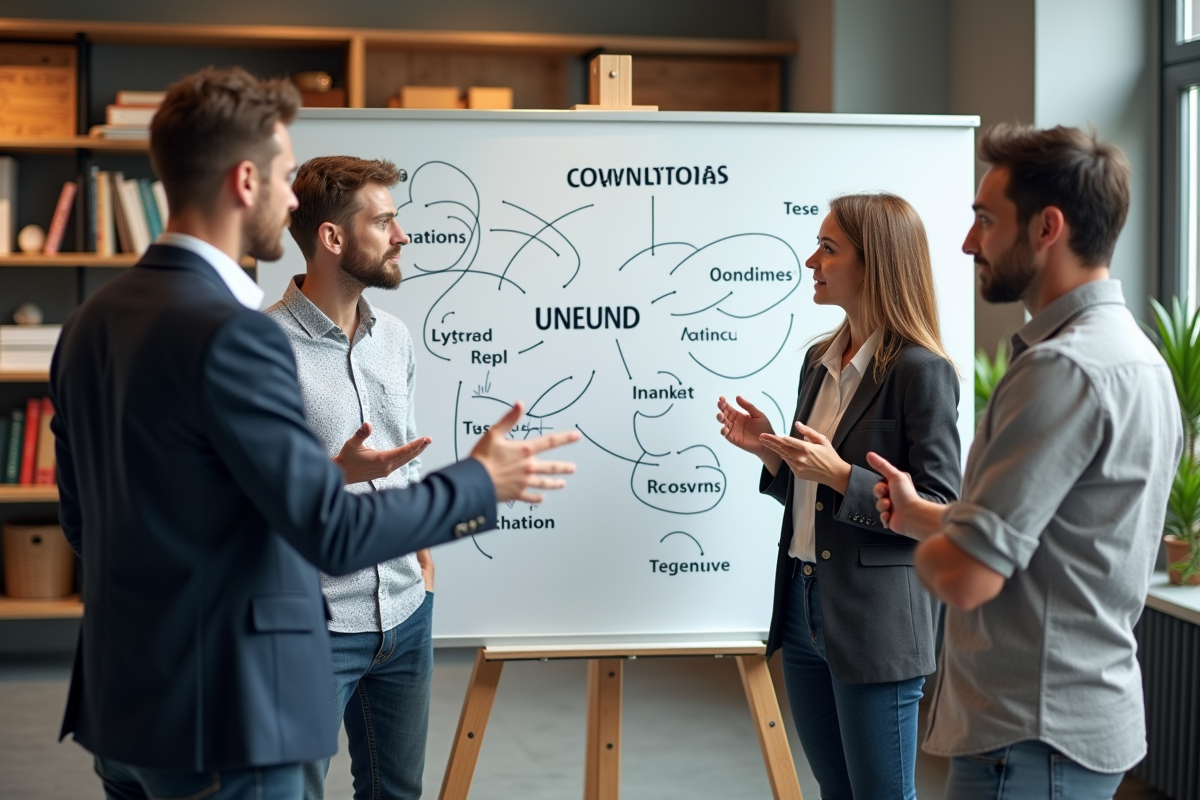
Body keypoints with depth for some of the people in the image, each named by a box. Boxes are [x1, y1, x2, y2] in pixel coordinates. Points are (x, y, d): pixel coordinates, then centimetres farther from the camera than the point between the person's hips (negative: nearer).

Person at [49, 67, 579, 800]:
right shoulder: (230, 335, -21)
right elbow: (334, 533, -20)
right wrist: (481, 484, -6)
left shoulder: (91, 323, 6)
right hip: (217, 716, -8)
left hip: (119, 697, 9)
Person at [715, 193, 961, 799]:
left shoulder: (921, 370, -14)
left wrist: (840, 475, -24)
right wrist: (769, 451, -1)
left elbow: (938, 511, -16)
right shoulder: (820, 361, 10)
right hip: (803, 609, 8)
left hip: (874, 624, -8)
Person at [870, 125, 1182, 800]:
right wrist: (924, 514, 17)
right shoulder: (1138, 357, 12)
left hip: (1033, 740, -10)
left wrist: (928, 543, -3)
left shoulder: (1062, 370, -21)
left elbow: (966, 577, -24)